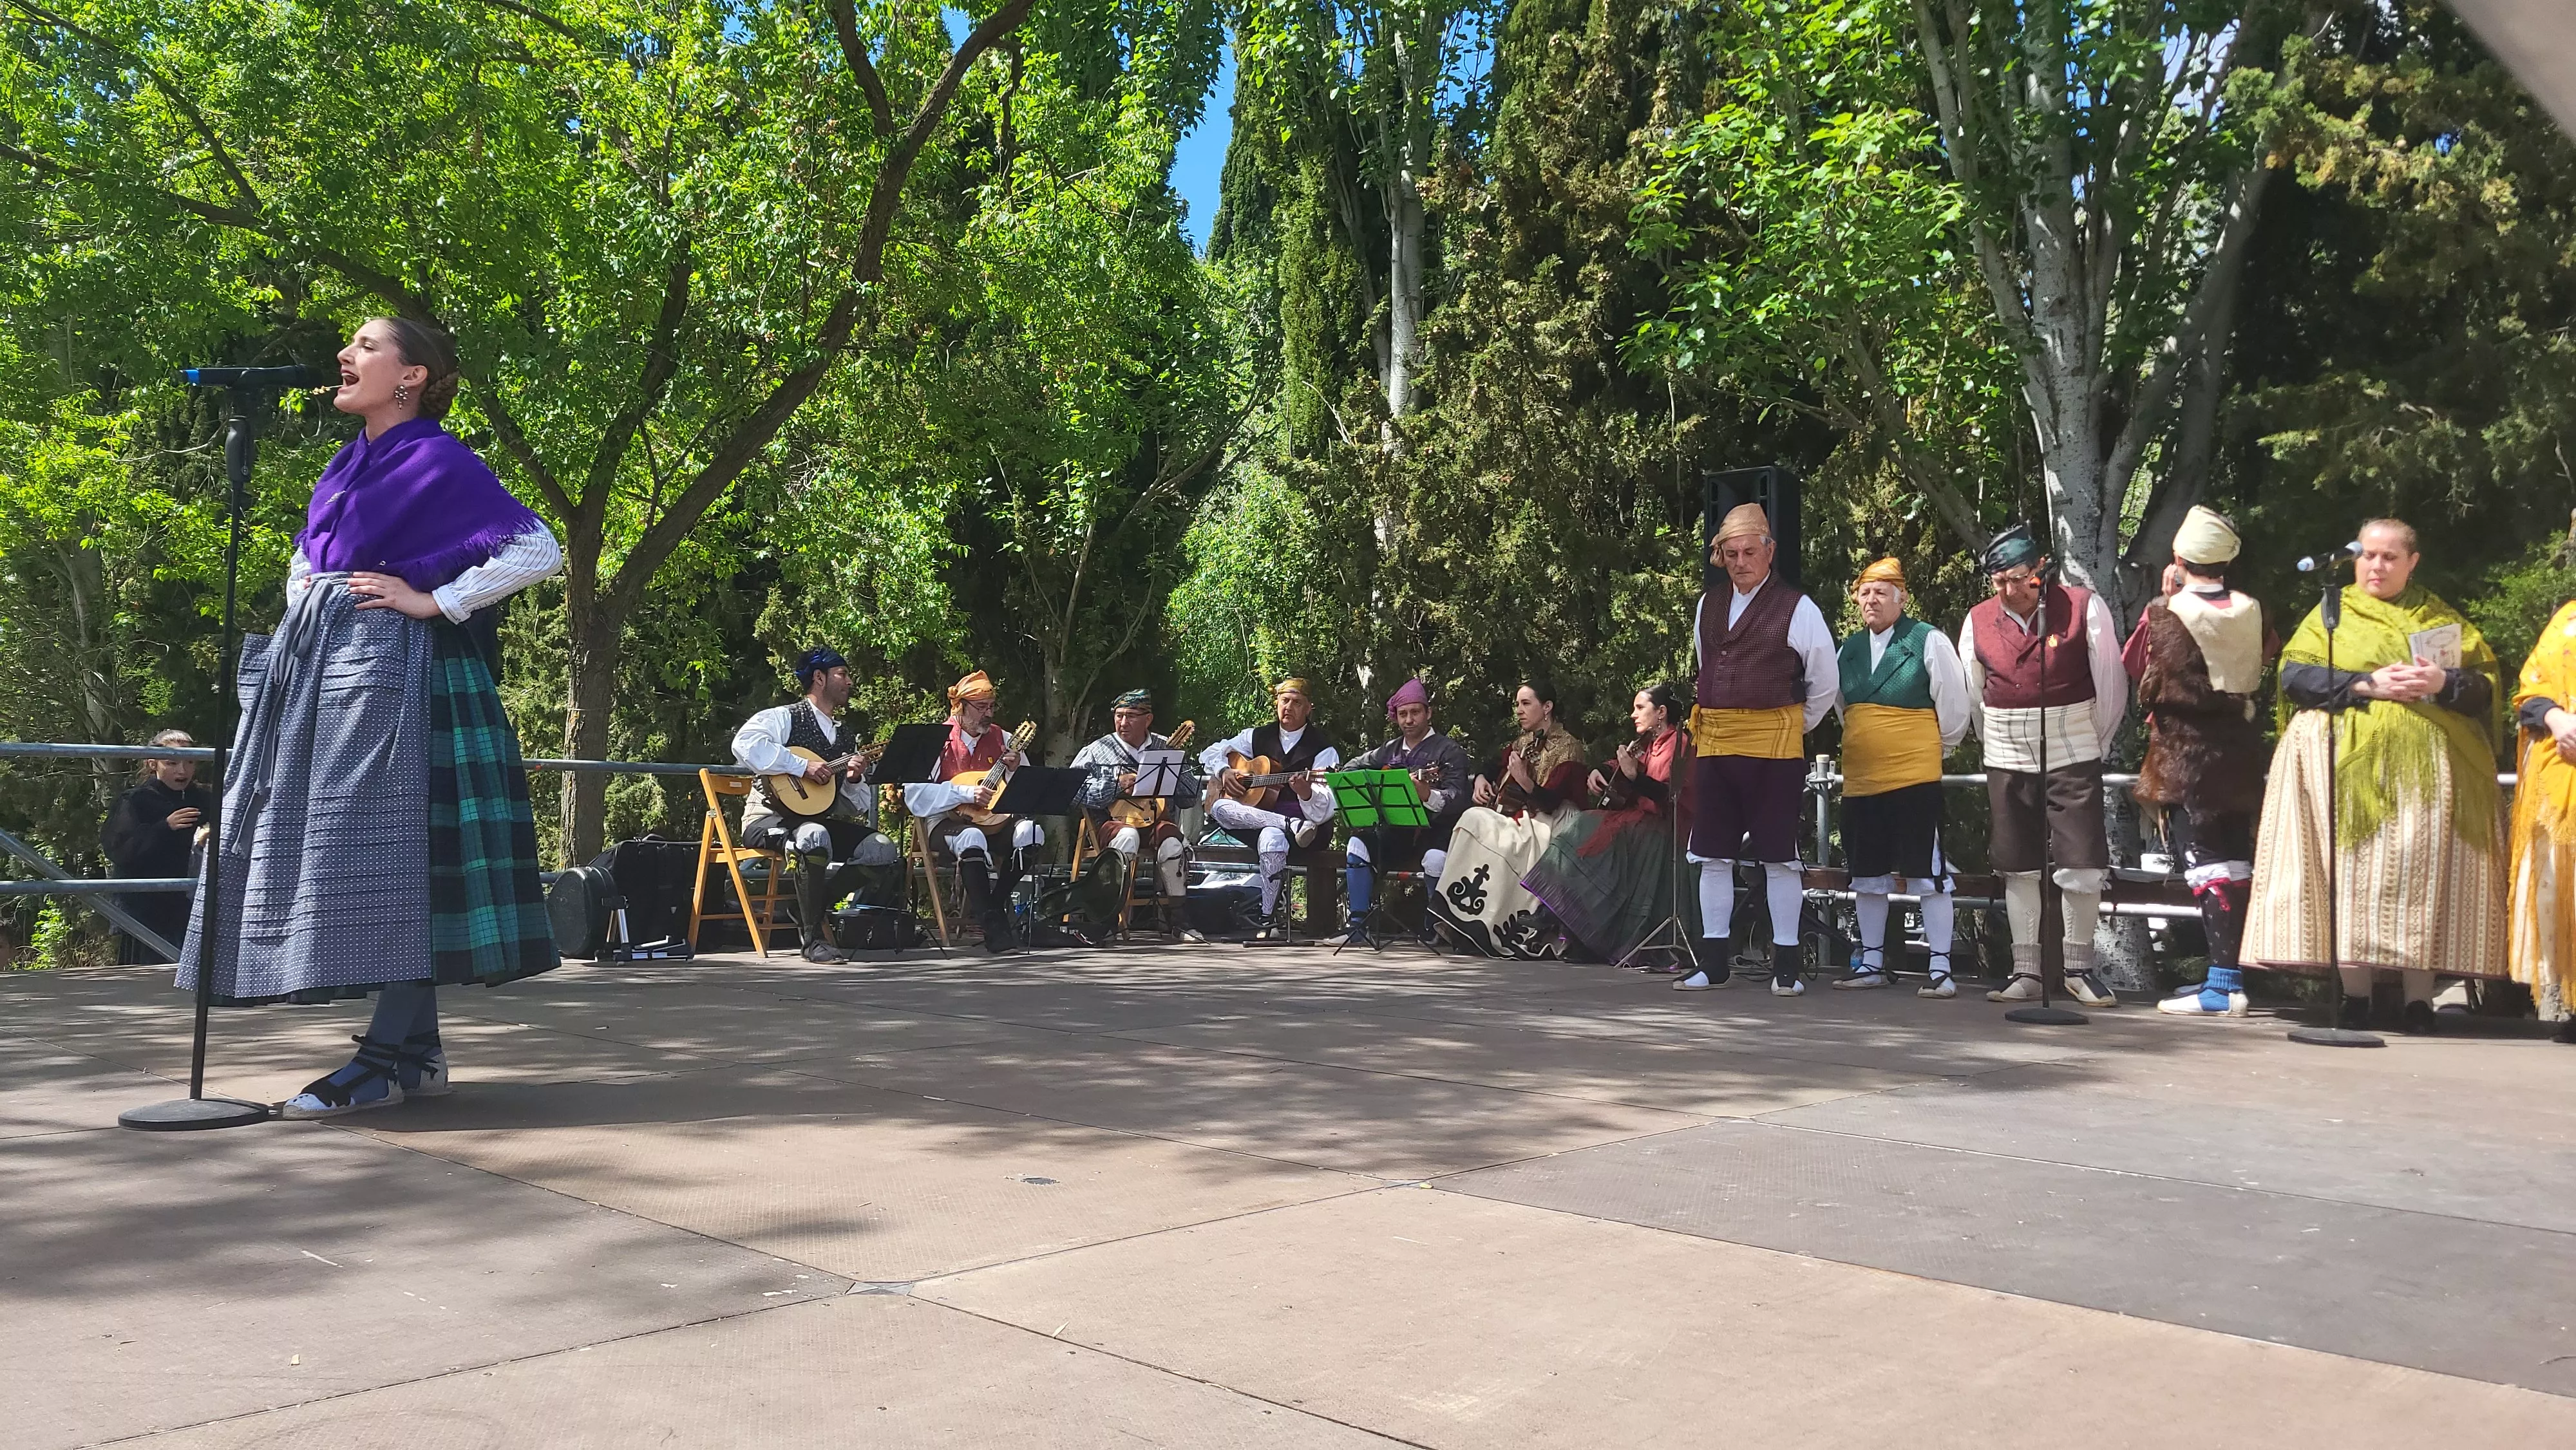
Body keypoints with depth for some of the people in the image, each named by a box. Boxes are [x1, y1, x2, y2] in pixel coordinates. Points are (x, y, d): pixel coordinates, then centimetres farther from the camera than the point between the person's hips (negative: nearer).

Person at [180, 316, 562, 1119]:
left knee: (385, 847, -11)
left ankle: (394, 1053, -6)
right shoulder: (347, 465, 18)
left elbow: (536, 549, -14)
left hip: (386, 670, -9)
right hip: (321, 667, 9)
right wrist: (304, 599, 14)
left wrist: (435, 602, -14)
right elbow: (304, 558, 35)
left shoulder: (438, 460, -6)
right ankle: (418, 1052, 11)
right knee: (326, 848, 6)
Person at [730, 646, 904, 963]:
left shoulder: (847, 738, 17)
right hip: (769, 819, -7)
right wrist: (804, 767, -25)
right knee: (814, 836, -39)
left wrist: (855, 780, -6)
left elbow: (860, 805, 17)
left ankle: (814, 905, 1)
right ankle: (813, 939, -27)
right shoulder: (783, 718, -3)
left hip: (822, 819, 7)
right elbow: (744, 744, -26)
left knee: (882, 850, -12)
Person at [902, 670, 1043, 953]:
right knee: (972, 837, -38)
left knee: (1031, 831, -26)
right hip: (948, 822, -4)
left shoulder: (1003, 740, 13)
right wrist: (966, 793, -21)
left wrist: (1016, 770, -7)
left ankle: (993, 905, -11)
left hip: (995, 822, 4)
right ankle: (993, 926, -33)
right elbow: (915, 795, -14)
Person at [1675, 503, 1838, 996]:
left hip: (1773, 748, -5)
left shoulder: (1796, 609, -5)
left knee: (1778, 857, 0)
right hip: (1713, 745, 5)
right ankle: (1714, 961, 15)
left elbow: (1825, 683, 2)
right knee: (1713, 855, 7)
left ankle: (1786, 964, 8)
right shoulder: (1707, 607, 12)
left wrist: (1794, 728, 9)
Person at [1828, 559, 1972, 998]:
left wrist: (1937, 748, 7)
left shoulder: (1929, 642, -7)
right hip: (1859, 778, 6)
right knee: (1868, 875, 12)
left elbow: (1955, 706, -2)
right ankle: (1872, 963, 23)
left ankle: (1940, 968, 0)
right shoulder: (1848, 650, 12)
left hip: (1915, 778, -6)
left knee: (1928, 873, -5)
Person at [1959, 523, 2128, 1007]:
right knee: (2018, 869, 7)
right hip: (2007, 763, 3)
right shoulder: (1978, 622, 1)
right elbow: (1973, 696, 12)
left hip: (2073, 758, -3)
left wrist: (2095, 745, 3)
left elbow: (2111, 683, -3)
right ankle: (2025, 973, 14)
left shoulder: (2084, 608, -8)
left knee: (2083, 867, -5)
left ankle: (2079, 968, 11)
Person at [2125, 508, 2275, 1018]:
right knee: (2235, 857, 13)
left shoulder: (2167, 613, -13)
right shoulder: (2250, 610, -1)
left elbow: (2133, 668, 2)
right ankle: (2228, 973, 21)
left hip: (2184, 750, -5)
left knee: (2207, 861, -6)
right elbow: (2263, 660, 15)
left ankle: (2224, 986, -9)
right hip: (2239, 745, 5)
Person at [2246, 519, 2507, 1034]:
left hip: (2428, 770, 1)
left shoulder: (2440, 617, 20)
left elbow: (2488, 682, 11)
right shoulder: (2330, 615, 16)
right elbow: (2294, 676, 0)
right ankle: (2355, 997, -6)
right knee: (2354, 873, -8)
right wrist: (2366, 685, -12)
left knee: (2423, 871, -7)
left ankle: (2420, 999, -5)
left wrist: (2443, 682, -10)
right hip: (2350, 768, -1)